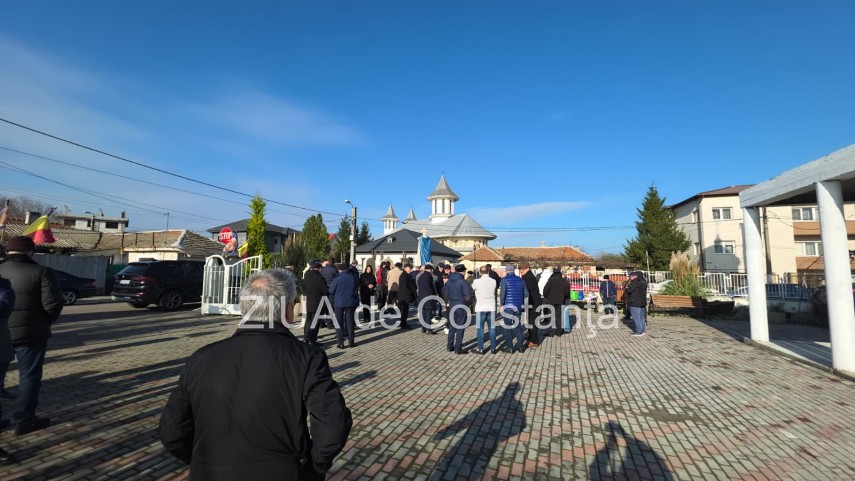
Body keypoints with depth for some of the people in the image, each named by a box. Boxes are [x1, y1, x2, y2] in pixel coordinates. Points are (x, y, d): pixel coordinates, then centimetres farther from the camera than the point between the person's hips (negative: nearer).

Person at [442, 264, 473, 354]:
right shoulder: (463, 282, -18)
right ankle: (458, 349, 8)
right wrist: (472, 293, 0)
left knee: (451, 327, 16)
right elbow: (468, 298, -19)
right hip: (462, 307, -6)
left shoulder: (449, 281, 2)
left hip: (452, 306, 6)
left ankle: (450, 347, 23)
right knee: (460, 328, 4)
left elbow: (444, 293, 10)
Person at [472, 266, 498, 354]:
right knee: (492, 328, 11)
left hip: (480, 308, -3)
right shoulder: (493, 281, -3)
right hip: (491, 308, 3)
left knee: (480, 328, 5)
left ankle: (481, 349, 7)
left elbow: (472, 288, 6)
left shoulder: (477, 282, -12)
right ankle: (493, 348, 16)